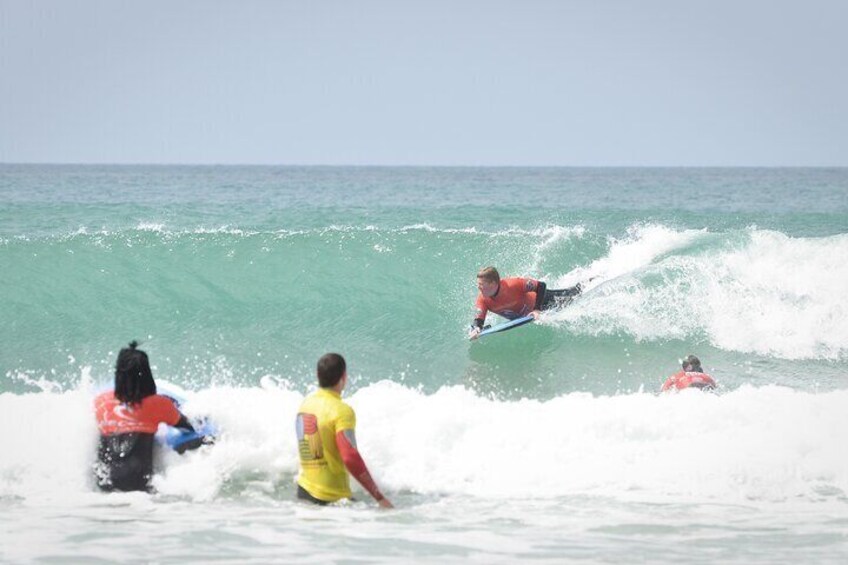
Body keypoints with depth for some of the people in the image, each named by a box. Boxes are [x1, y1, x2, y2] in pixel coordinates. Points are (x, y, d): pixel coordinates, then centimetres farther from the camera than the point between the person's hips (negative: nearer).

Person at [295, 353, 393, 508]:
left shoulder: (306, 403, 9)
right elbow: (351, 458, -25)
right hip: (332, 497, -8)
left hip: (303, 490, 8)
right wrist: (379, 497, -22)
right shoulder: (342, 411, -16)